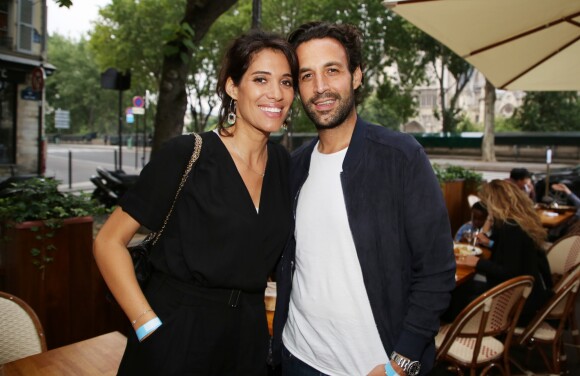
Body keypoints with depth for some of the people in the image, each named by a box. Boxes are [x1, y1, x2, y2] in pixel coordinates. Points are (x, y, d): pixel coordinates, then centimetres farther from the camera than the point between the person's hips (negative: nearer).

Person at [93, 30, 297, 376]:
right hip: (177, 334, -4)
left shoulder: (284, 165, 1)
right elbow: (109, 242, -11)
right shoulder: (186, 155, -15)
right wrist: (150, 326, -15)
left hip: (248, 338, 5)